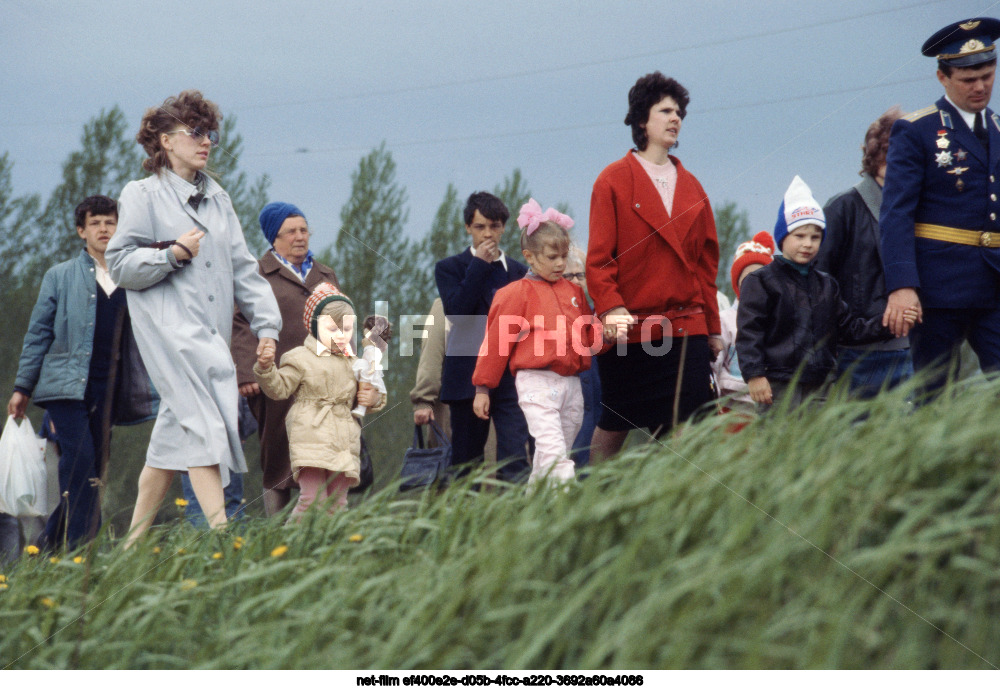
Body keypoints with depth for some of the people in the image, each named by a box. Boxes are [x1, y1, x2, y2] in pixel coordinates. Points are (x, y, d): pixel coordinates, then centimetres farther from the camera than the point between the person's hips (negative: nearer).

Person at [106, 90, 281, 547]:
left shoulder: (217, 198, 21)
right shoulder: (142, 195, 3)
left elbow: (242, 266, 20)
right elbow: (120, 264, -3)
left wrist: (265, 324, 11)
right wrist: (172, 253, -16)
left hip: (211, 329, 6)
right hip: (168, 325, -6)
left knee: (175, 434, 7)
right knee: (203, 423, -20)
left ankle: (134, 543, 14)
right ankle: (220, 531, -29)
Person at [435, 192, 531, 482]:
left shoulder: (519, 272, 14)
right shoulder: (449, 268, 6)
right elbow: (456, 311, -12)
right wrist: (479, 265, -10)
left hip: (511, 376, 1)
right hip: (468, 378, -1)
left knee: (515, 458, -11)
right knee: (466, 462, 6)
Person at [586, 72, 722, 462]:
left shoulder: (691, 187, 16)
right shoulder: (614, 180, 2)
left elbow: (706, 262, 18)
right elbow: (599, 257, -3)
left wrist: (713, 327, 14)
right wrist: (611, 308, -18)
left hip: (687, 330, 4)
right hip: (629, 328, -4)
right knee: (613, 428, 4)